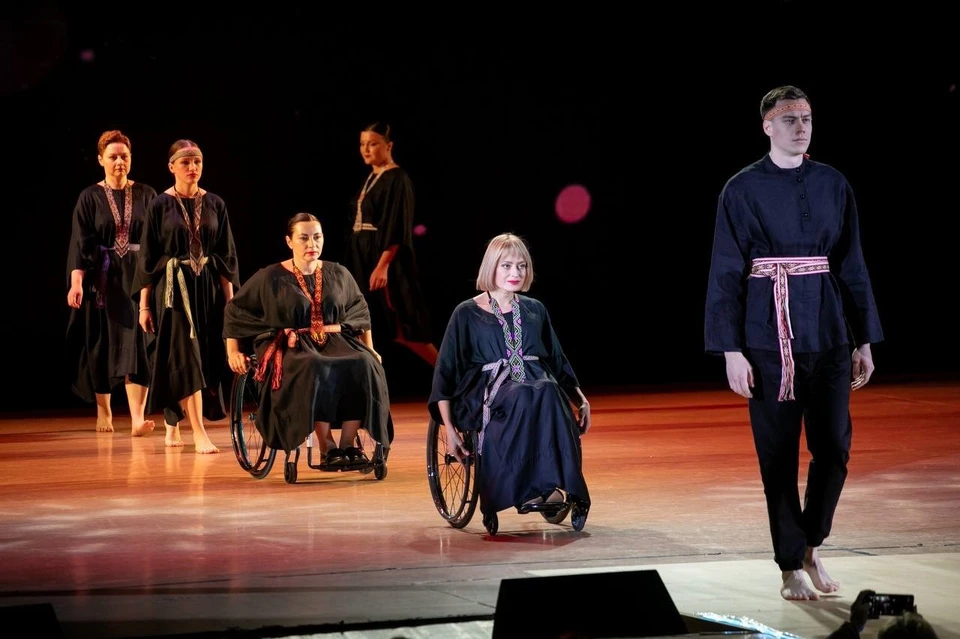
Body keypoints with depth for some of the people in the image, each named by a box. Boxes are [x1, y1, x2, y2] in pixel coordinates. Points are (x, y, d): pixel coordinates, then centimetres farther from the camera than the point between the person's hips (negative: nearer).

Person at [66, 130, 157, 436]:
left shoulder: (145, 195, 5)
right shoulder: (90, 198, 2)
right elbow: (80, 243, -5)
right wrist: (76, 281, -18)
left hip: (139, 276, 0)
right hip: (103, 279, 0)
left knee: (137, 344, -11)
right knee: (102, 346, 8)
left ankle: (137, 419, -19)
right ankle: (103, 411, 26)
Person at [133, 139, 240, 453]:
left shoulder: (215, 204, 5)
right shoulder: (160, 205, -3)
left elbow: (226, 255, 7)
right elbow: (147, 257, -1)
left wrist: (229, 298, 2)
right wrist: (144, 304, -4)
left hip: (208, 287, 4)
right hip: (173, 288, -4)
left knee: (206, 358, 6)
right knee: (185, 357, -11)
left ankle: (172, 426, 22)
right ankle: (199, 434, -15)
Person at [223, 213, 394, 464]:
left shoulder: (338, 274, 13)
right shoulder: (270, 278, 4)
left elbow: (360, 311, 27)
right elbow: (234, 311, 11)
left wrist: (370, 349, 20)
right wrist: (233, 352, 3)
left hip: (336, 341, 4)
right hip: (291, 347, -3)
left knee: (364, 366, -31)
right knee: (315, 371, -39)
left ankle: (348, 443, -23)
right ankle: (327, 448, -31)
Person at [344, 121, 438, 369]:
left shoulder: (397, 179, -12)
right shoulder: (371, 178, 14)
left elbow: (397, 228, -20)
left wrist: (383, 265, -26)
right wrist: (352, 263, 16)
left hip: (385, 259, -9)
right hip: (362, 258, 9)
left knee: (398, 326, -5)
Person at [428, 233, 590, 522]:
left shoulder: (535, 310, 20)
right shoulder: (467, 313, 8)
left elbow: (557, 361, 25)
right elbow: (446, 372, 6)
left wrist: (581, 399, 7)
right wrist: (449, 429, -4)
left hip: (538, 381, 3)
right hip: (486, 393, -3)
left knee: (549, 392, -36)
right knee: (522, 396, -39)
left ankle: (550, 485, -44)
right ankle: (531, 490, -44)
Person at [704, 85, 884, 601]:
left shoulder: (833, 185, 7)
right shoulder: (743, 190, -2)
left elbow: (853, 267, 10)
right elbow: (726, 274, -3)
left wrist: (864, 342, 8)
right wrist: (731, 350, -8)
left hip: (828, 329, 3)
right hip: (769, 333, -3)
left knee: (834, 447, 2)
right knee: (778, 454, 2)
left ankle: (811, 545, 24)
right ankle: (791, 568, 12)